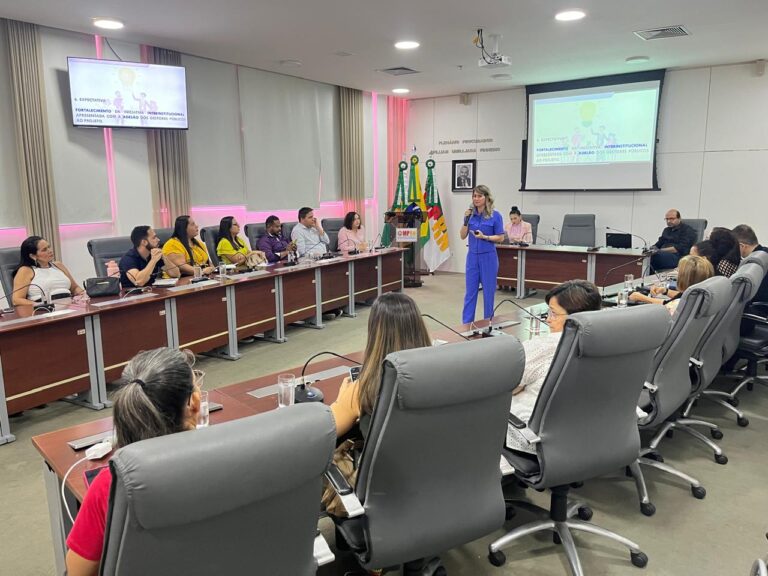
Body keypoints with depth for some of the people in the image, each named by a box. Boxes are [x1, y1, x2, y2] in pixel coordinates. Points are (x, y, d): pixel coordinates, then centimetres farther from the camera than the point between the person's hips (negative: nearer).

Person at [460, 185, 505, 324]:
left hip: (488, 257, -3)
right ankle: (466, 323, 10)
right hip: (472, 256, 3)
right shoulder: (470, 214, 4)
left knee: (488, 291, 6)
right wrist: (466, 220, -9)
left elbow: (500, 238, -5)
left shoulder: (495, 216, -7)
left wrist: (484, 237, -19)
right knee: (470, 291, 5)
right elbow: (463, 236, 4)